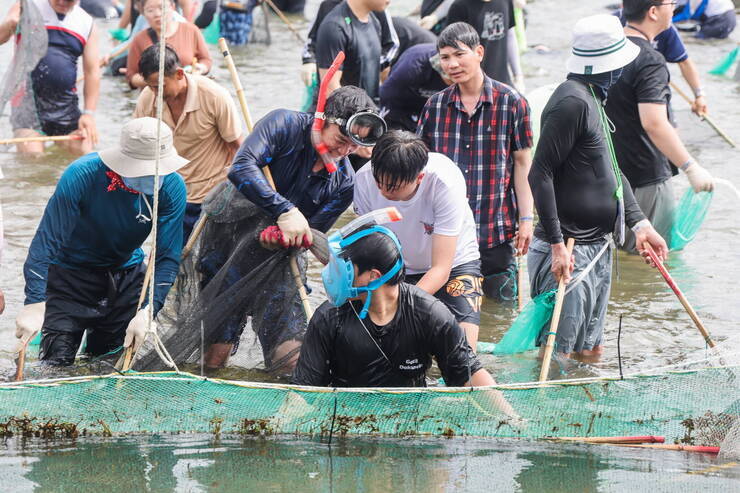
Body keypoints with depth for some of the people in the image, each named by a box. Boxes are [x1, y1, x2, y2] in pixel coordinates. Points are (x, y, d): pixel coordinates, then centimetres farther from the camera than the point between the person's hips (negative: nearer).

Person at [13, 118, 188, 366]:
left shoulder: (171, 187, -19)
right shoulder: (82, 175, -29)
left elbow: (168, 258, -17)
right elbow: (46, 243, -30)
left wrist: (146, 312, -31)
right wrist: (34, 305, -40)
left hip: (127, 274, 3)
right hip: (71, 273, -3)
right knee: (58, 363, -9)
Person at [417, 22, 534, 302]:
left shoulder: (511, 103, -3)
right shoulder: (435, 106, 6)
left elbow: (522, 163, 0)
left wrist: (526, 219, -4)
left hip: (496, 230, -3)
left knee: (502, 301, 1)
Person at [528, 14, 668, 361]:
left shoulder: (593, 99, 15)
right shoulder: (573, 102, -17)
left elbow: (610, 170, 23)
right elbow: (540, 174, -22)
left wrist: (639, 223, 13)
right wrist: (557, 244, -24)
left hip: (598, 248, 11)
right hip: (570, 254, -11)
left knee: (589, 351, 16)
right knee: (556, 357, -7)